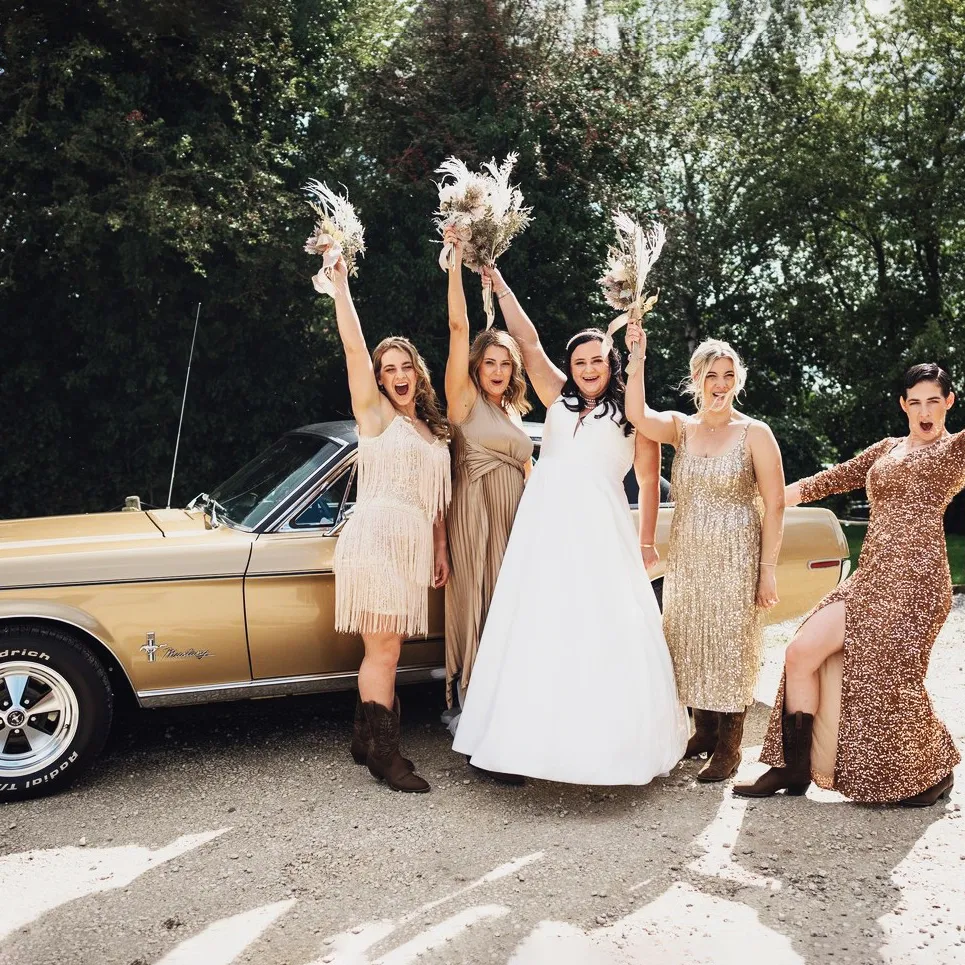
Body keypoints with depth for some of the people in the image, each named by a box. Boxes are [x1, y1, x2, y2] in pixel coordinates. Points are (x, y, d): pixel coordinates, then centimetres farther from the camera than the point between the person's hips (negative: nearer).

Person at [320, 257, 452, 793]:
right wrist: (341, 280, -10)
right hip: (376, 538, -6)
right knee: (384, 650, -8)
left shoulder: (433, 430, 19)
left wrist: (441, 550, 16)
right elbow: (353, 345, -9)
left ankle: (368, 741, 18)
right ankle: (382, 754, -2)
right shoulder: (375, 414, 1)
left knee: (387, 649, 9)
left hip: (414, 545, 6)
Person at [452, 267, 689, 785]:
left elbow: (649, 482, 9)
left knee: (603, 635, -7)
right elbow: (529, 342, 15)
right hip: (544, 528, 3)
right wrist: (500, 286, 12)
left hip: (600, 532, -3)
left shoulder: (633, 416, 9)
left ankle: (609, 742, 3)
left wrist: (647, 542, 4)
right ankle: (544, 737, 8)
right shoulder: (559, 400, 18)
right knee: (540, 634, 1)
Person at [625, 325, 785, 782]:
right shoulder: (681, 427, 5)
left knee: (730, 646, 1)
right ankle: (703, 731, 28)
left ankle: (728, 748, 13)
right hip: (686, 558, 4)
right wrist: (637, 357, -23)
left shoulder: (754, 433, -5)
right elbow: (637, 415, -15)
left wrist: (767, 570, -11)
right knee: (690, 643, 11)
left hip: (735, 560, -4)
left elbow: (774, 505, -6)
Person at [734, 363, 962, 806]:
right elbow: (830, 480, 24)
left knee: (890, 684, -8)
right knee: (801, 653, -1)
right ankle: (794, 768, 9)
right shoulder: (886, 450, 23)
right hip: (870, 579, 7)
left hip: (913, 580, -7)